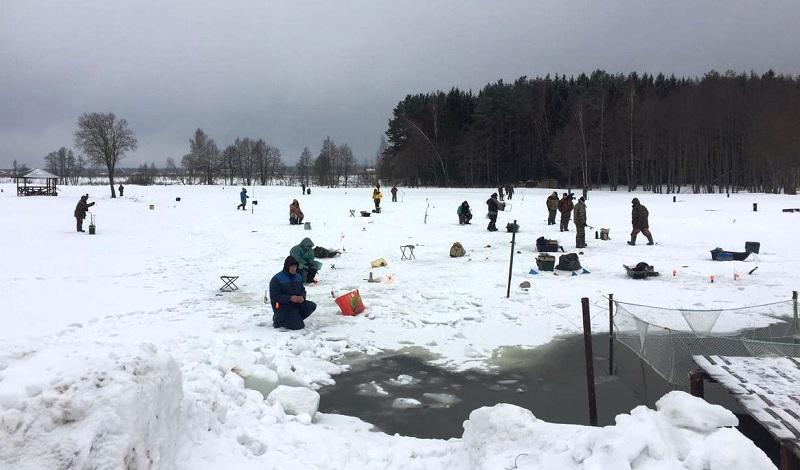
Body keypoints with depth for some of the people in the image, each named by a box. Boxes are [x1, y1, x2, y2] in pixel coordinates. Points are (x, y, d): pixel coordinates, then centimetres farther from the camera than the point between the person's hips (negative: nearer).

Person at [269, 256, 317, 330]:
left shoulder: (298, 277, 8)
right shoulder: (277, 279, -13)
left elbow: (302, 290, 16)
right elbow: (274, 296, -18)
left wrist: (302, 297, -10)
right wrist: (290, 298, -27)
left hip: (296, 303, 7)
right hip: (282, 306, -7)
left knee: (312, 306, -15)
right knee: (298, 326, -20)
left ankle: (295, 318, 1)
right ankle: (278, 320, 3)